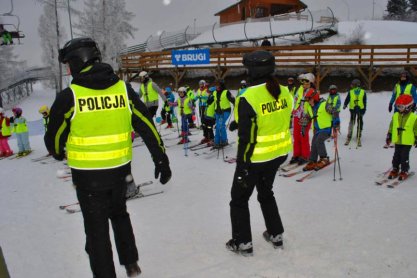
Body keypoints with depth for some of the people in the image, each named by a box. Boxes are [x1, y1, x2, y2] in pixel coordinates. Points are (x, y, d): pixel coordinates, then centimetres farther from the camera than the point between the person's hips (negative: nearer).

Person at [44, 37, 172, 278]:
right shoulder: (123, 89, -4)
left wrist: (60, 154, 21)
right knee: (119, 214, 27)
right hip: (120, 171, 4)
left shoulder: (69, 96, -13)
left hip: (88, 176, -4)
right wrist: (161, 160, 3)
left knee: (97, 229, 12)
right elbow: (147, 126, -4)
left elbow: (54, 138, -1)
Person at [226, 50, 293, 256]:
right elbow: (285, 123, 7)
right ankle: (276, 235, 37)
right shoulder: (284, 92, -3)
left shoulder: (249, 98, -23)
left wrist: (241, 168, -14)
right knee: (266, 193, 28)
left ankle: (243, 242, 22)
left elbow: (246, 137, -21)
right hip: (278, 154, 7)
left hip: (256, 158, -6)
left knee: (239, 198, 14)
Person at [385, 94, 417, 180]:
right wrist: (389, 136, 12)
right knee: (396, 156, 11)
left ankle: (404, 171, 13)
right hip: (397, 141, 4)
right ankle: (395, 169, 22)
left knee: (404, 157, 0)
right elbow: (391, 127, 11)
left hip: (407, 142, -4)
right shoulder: (395, 116, 3)